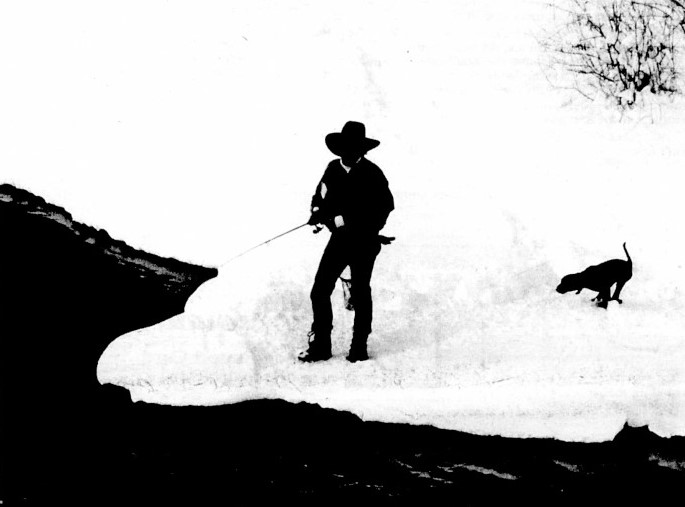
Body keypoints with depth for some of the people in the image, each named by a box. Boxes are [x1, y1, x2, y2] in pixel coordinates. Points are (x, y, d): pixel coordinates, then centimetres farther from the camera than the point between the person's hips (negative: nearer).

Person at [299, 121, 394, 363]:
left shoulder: (372, 173, -10)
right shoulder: (333, 169, 4)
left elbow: (386, 205, -14)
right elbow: (320, 197, 13)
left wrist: (346, 219, -20)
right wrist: (319, 212, -12)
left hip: (364, 241, -4)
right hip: (339, 237, 4)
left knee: (360, 294, 5)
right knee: (320, 291, -2)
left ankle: (359, 347, 18)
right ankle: (320, 345, 7)